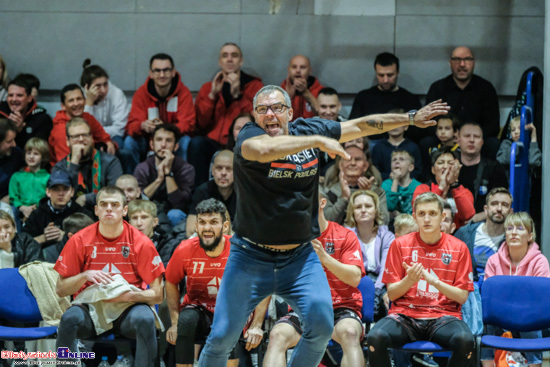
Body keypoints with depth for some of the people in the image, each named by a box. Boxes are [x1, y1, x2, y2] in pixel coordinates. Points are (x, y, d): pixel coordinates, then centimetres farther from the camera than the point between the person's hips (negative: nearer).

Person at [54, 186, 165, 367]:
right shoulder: (79, 241, -1)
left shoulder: (141, 242, -4)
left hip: (128, 306, -1)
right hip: (90, 306, 1)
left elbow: (157, 295, -2)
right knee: (70, 318, -32)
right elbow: (60, 289, 3)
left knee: (145, 319, -34)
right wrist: (85, 276, -16)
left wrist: (130, 295, -21)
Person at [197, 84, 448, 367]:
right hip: (251, 257, -4)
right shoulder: (249, 136, -12)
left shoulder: (308, 130, 3)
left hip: (300, 257, 4)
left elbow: (362, 125, 15)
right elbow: (264, 149, -37)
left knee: (321, 324, -13)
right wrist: (318, 141, -35)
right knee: (222, 337, -4)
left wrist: (412, 119, 18)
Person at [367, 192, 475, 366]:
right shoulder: (400, 244, 7)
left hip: (443, 316, 0)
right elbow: (391, 294, 6)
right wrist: (409, 280, -16)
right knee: (375, 337, -33)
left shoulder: (458, 248, 7)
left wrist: (435, 281, -14)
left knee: (465, 340, -35)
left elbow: (462, 297, 3)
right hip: (405, 315, 0)